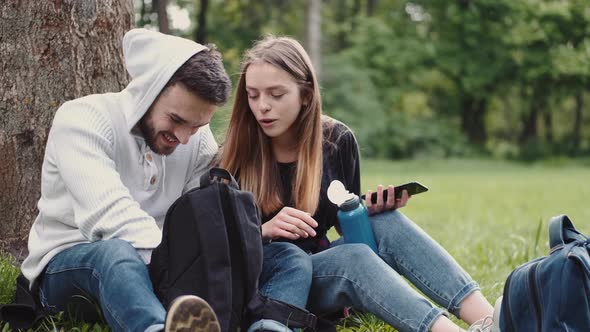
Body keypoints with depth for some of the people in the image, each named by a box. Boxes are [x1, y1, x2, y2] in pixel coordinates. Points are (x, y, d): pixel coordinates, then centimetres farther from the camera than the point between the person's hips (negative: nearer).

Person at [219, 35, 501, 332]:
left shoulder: (337, 140, -2)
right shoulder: (236, 155, -12)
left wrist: (371, 208, -11)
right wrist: (264, 230, -27)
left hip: (320, 262, 4)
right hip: (258, 283, -4)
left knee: (387, 223, -25)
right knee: (353, 257, -33)